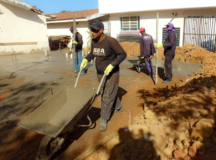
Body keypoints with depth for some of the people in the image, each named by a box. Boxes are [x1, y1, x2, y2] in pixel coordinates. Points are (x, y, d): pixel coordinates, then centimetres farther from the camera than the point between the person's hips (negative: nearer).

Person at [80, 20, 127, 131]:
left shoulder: (110, 41, -21)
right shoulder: (94, 42, -1)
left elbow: (123, 54, -17)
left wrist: (112, 65, -27)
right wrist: (86, 59, -2)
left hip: (111, 73, -7)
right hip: (100, 73, 7)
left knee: (107, 96, -2)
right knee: (107, 92, 20)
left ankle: (104, 119, 11)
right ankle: (118, 107, 44)